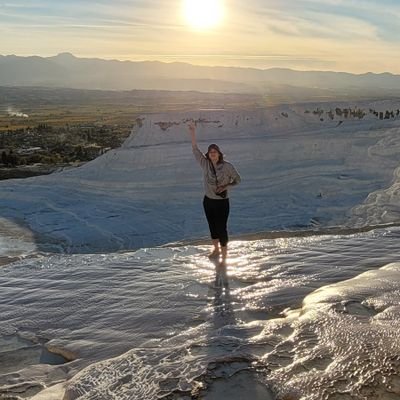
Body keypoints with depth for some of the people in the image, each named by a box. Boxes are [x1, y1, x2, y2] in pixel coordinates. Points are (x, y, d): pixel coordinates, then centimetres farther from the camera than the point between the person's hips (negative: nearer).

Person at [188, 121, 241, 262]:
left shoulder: (227, 166, -13)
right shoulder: (205, 164, -5)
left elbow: (237, 179, -2)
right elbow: (195, 149, -11)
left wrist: (226, 187, -17)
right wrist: (193, 133, -19)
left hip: (222, 202, -4)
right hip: (208, 201, 4)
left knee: (221, 228, -1)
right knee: (212, 227, 19)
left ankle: (224, 257, 10)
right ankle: (216, 250, 40)